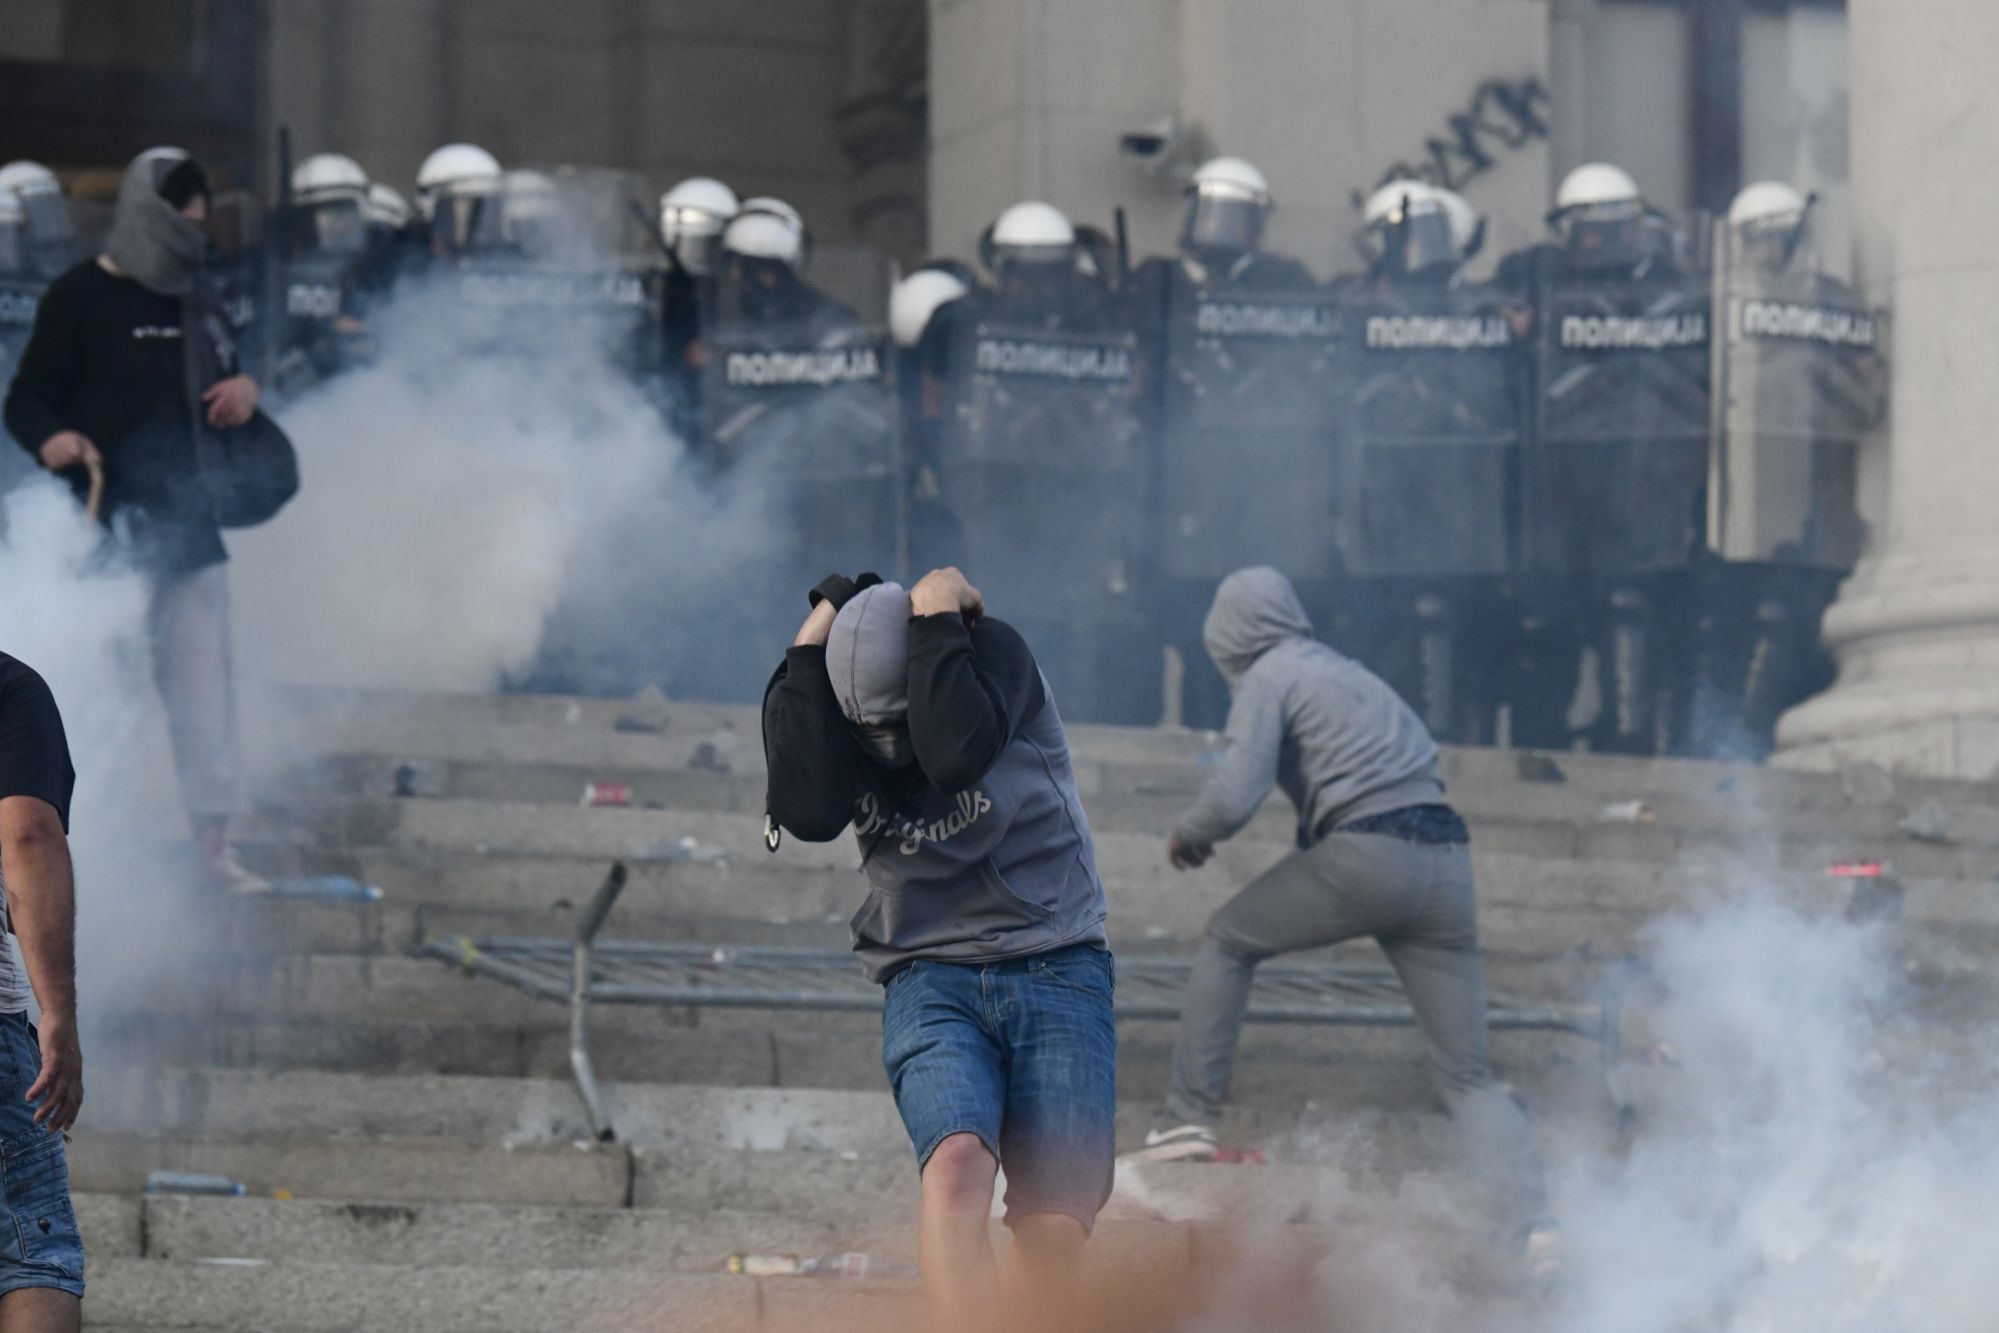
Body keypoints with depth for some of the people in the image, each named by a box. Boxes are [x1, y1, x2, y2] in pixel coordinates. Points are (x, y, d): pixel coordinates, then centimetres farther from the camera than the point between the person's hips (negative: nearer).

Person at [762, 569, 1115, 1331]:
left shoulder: (992, 654, -7)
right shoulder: (827, 703, 1)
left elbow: (955, 755, -27)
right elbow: (807, 812, -20)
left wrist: (934, 614, -19)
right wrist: (810, 648, -15)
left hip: (1057, 972, -1)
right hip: (931, 982, 1)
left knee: (1056, 1234, -11)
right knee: (956, 1161, -29)